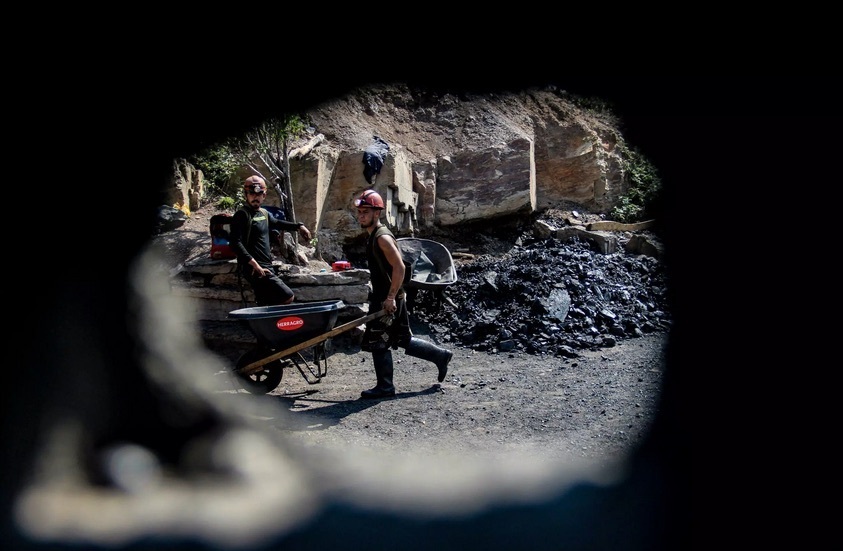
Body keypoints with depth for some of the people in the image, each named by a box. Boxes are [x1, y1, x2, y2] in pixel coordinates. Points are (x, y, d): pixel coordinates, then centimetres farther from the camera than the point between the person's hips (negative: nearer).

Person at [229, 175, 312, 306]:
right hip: (254, 269, -9)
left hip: (265, 267, 9)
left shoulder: (264, 213, 17)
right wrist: (254, 264, -25)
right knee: (288, 297, -14)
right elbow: (236, 242, -19)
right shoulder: (242, 215, -9)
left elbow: (277, 223, 39)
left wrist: (299, 226, 36)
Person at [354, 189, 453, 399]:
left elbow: (399, 267, -24)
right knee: (403, 339, 16)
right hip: (384, 297, 10)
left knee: (379, 342, -2)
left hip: (388, 300, -10)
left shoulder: (382, 238, -17)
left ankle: (385, 387, 7)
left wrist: (390, 298, -25)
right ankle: (440, 355, 25)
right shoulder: (373, 237, 14)